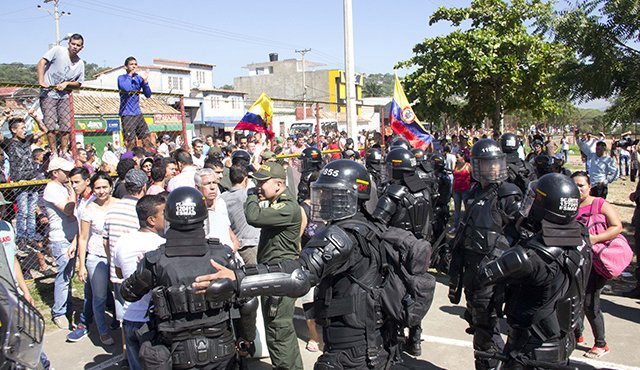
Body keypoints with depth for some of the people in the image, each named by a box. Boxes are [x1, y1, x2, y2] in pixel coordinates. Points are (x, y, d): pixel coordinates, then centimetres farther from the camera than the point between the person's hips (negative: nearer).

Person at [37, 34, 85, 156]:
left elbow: (78, 84, 11)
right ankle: (54, 153, -1)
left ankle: (64, 153, 13)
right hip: (48, 94, -4)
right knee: (51, 126, -11)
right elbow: (41, 62, -11)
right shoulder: (58, 50, -7)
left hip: (64, 96, 5)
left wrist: (67, 83, -9)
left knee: (66, 126, 2)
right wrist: (41, 81, -21)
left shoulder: (80, 63, 6)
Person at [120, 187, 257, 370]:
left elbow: (128, 293, 5)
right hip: (220, 354, 0)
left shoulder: (154, 262, -14)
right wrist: (247, 338, 7)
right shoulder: (222, 255, -14)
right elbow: (248, 303, -10)